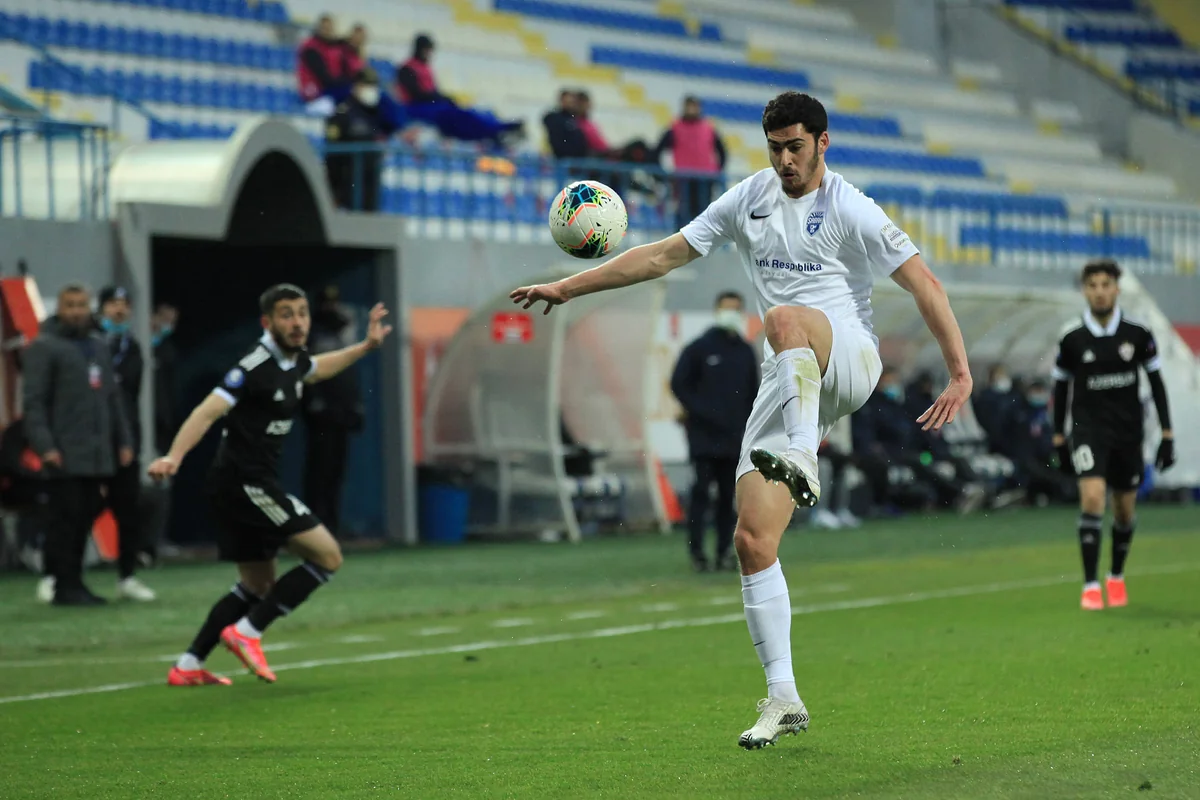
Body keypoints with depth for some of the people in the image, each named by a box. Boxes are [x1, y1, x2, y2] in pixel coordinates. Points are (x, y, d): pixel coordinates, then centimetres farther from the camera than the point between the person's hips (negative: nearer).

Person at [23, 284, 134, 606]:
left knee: (85, 517, 7)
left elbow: (112, 396, 22)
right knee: (65, 518, -6)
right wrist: (44, 446, -18)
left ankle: (74, 583, 14)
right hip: (65, 455, -7)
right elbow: (34, 401, -9)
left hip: (97, 454, 7)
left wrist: (123, 440, 15)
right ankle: (64, 586, -2)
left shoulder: (98, 345, 18)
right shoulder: (44, 347, -3)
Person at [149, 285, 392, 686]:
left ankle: (188, 667, 17)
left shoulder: (292, 360, 9)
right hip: (246, 483, -10)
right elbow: (208, 412, -28)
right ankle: (246, 632, -8)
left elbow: (316, 368, 36)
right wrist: (174, 457, -41)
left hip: (248, 485, 10)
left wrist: (365, 346, 35)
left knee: (257, 584, 17)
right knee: (328, 556, -8)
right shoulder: (257, 365, -18)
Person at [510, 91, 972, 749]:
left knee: (785, 319, -40)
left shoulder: (849, 211, -3)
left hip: (850, 358, -5)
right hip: (785, 385, 5)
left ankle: (801, 463, -57)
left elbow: (924, 283, -6)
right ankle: (783, 699, -2)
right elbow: (665, 255, 19)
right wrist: (568, 287, 16)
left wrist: (960, 374, -15)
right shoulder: (749, 200, 14)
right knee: (752, 539, -8)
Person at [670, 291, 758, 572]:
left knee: (728, 495, 4)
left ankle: (725, 552, 7)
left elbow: (752, 392, 17)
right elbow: (679, 384, -2)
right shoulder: (699, 348, -1)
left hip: (734, 438, 4)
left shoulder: (745, 352, 12)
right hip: (704, 436, -4)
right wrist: (700, 413, -10)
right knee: (702, 491, -8)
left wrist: (750, 427, 8)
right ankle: (696, 552, -6)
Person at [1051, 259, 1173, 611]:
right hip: (1088, 427, -2)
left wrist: (1167, 434, 1)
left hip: (1128, 433, 2)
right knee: (1092, 496, -21)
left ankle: (1117, 576, 35)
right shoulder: (1072, 339, -5)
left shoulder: (1138, 334, -4)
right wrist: (1059, 438, 7)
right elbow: (1061, 387, 6)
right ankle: (1091, 585, -18)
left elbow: (1156, 383, 4)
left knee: (1125, 508, 11)